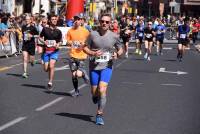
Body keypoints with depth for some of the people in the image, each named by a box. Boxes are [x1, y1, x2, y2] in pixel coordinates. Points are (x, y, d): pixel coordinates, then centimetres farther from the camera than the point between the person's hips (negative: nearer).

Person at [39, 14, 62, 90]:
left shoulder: (58, 31, 5)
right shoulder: (45, 29, 2)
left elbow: (60, 41, 14)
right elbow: (40, 37, 10)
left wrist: (58, 44, -7)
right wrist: (44, 41, -10)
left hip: (54, 51, -1)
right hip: (46, 51, 1)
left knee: (51, 66, -18)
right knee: (46, 69, 4)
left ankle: (50, 83, -10)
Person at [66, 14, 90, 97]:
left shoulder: (85, 31, -2)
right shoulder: (70, 31, 5)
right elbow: (68, 41, 14)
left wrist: (84, 44, -14)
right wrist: (70, 43, -8)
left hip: (81, 55, -3)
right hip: (72, 56, 3)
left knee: (78, 74, -15)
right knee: (73, 74, 5)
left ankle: (84, 73, 21)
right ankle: (76, 91, 22)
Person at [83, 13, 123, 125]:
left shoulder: (114, 36, -2)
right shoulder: (93, 34, -3)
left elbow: (120, 49, 12)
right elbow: (85, 48, 3)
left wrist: (117, 54, -10)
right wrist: (93, 53, -16)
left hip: (107, 67, -1)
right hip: (94, 66, 1)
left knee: (102, 90, -16)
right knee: (94, 92, 8)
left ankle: (99, 115, -5)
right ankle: (96, 97, 47)